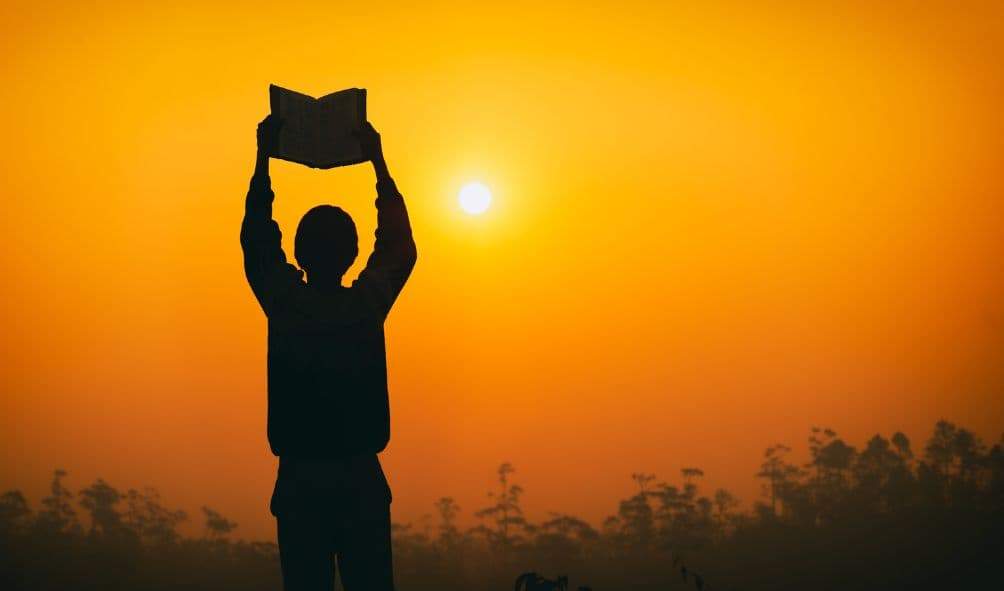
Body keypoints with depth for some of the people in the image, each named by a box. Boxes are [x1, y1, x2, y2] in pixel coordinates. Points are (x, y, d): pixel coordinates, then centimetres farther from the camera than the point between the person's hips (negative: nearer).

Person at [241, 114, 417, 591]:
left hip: (299, 480, 0)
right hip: (362, 479, 0)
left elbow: (255, 239, 10)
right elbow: (400, 246, 13)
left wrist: (263, 159, 16)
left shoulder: (285, 306, -6)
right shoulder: (368, 305, -4)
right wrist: (378, 163, 19)